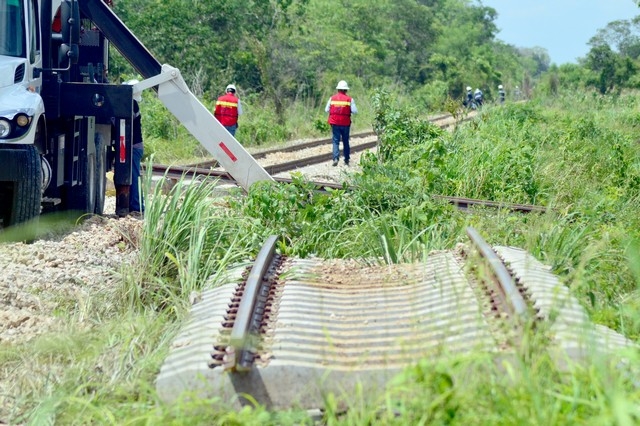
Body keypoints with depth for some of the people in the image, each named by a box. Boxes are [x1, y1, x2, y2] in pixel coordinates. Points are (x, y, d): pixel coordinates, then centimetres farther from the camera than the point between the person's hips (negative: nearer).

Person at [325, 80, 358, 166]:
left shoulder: (332, 98, 0)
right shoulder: (349, 99, -4)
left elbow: (326, 110, 3)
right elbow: (355, 111, -8)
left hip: (335, 123, 0)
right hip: (345, 123, 0)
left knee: (336, 141, 2)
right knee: (346, 141, 13)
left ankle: (336, 158, -17)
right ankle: (347, 160, 20)